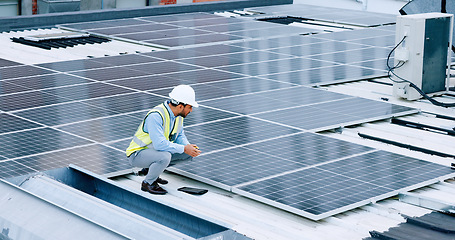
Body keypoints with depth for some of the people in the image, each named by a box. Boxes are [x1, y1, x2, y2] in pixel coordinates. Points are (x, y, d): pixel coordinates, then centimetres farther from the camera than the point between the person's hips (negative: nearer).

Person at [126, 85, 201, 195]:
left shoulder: (178, 114, -2)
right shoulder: (155, 116, -29)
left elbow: (180, 135, 11)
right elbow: (160, 144, -36)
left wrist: (189, 146, -10)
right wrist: (184, 149, -28)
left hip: (155, 150, 9)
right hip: (137, 154, -9)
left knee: (188, 154, 0)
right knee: (164, 157, -36)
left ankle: (152, 172, 11)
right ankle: (147, 183, -9)